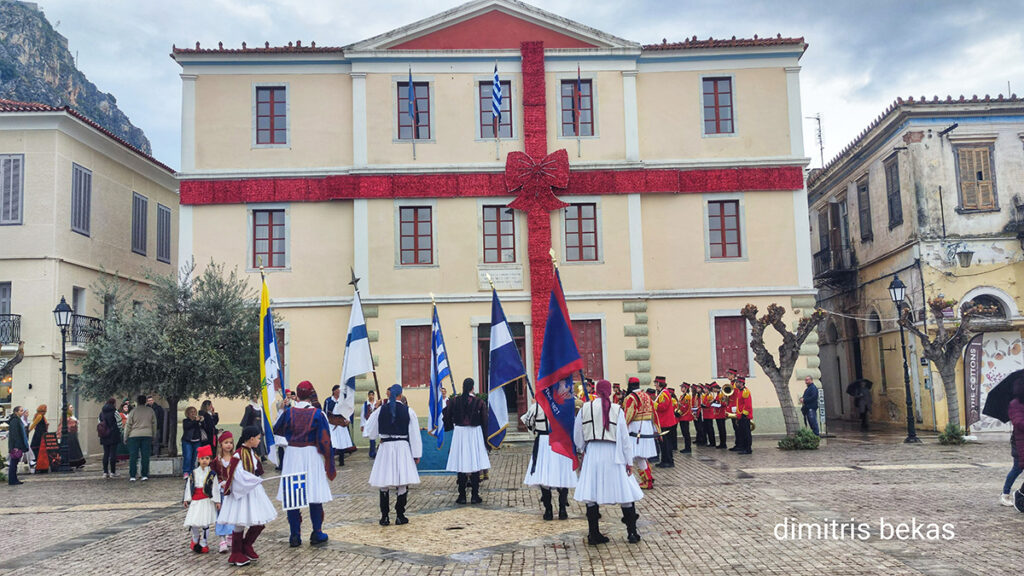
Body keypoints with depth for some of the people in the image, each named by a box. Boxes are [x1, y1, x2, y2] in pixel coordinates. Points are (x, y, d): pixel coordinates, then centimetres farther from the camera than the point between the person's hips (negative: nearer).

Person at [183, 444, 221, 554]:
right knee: (193, 523, -2)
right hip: (195, 501, 3)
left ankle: (203, 544, 14)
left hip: (207, 501, -2)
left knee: (205, 523, 0)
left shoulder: (212, 473, -3)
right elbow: (188, 486, 11)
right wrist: (187, 499, 9)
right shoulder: (194, 473, 6)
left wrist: (217, 501, -3)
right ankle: (195, 539, 26)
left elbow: (215, 487, -2)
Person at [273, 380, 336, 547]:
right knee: (314, 494, 8)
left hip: (292, 454, 2)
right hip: (311, 455, -1)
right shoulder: (317, 414, -8)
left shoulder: (288, 412, -3)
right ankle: (316, 534, 13)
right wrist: (328, 460, 2)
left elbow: (277, 430, 14)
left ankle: (295, 536, 9)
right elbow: (324, 440, -7)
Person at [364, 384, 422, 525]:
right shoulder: (408, 411, -5)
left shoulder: (380, 410, -2)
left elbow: (369, 430, 7)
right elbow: (414, 434, -2)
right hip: (403, 448, -1)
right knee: (402, 484, 5)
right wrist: (416, 455, 4)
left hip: (385, 448, 1)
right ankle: (400, 516, 8)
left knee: (384, 484, 8)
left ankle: (384, 517, 9)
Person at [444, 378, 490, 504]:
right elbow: (484, 421, -2)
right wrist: (485, 439, 5)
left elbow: (447, 418, 2)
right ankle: (475, 496, 4)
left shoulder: (454, 401, -2)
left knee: (461, 466, 5)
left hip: (459, 432, 1)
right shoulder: (479, 402, -5)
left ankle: (462, 496, 6)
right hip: (475, 433, -1)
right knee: (475, 464, 4)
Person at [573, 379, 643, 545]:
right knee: (625, 492, 9)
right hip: (612, 455, -1)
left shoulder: (585, 408, 1)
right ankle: (632, 533, 12)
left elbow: (577, 436, 6)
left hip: (592, 455, 1)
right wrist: (629, 461, 3)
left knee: (591, 494, 7)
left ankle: (594, 534, 10)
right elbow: (624, 437, -2)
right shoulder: (617, 410, -3)